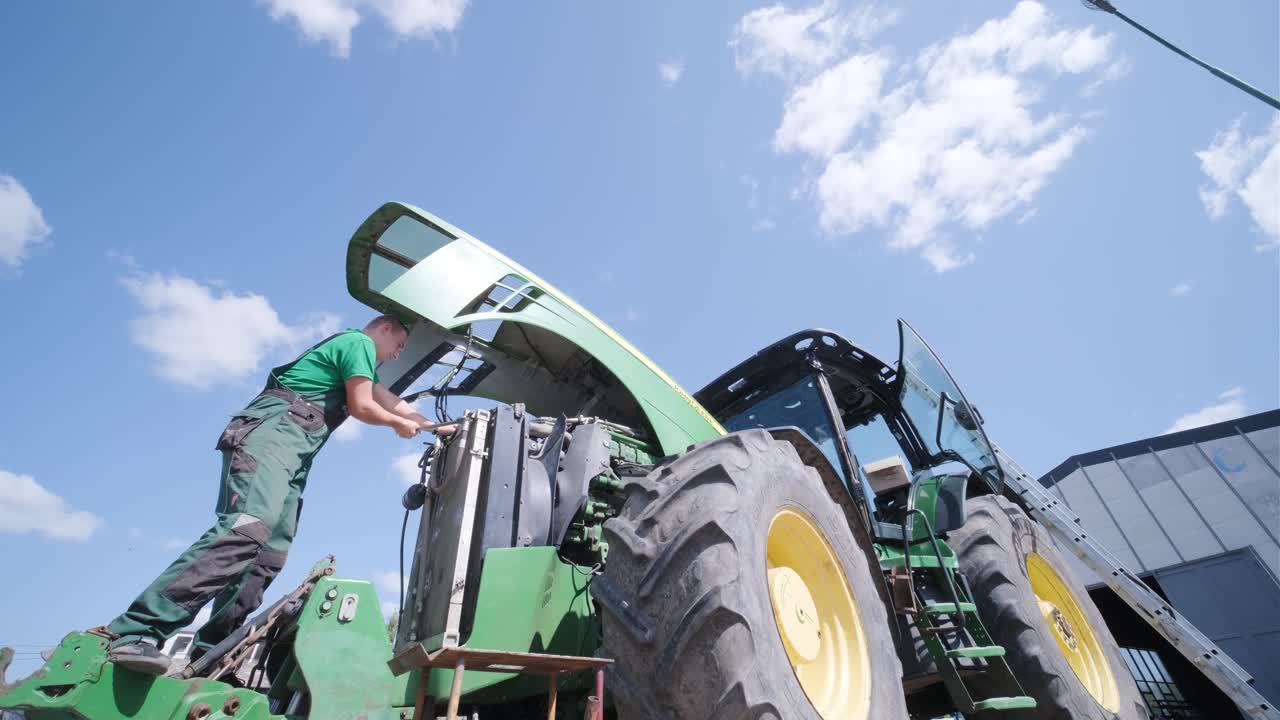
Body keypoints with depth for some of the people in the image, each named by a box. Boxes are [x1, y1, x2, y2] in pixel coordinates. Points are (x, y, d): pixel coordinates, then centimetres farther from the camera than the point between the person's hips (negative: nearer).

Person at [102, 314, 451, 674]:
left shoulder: (348, 349, 31)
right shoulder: (359, 342, 1)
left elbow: (388, 401, 35)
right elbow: (362, 406, -6)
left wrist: (435, 426, 36)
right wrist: (400, 425, 12)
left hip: (292, 450, 10)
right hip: (272, 431, -10)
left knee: (269, 553, 0)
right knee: (248, 528, -28)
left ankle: (210, 651, 0)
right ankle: (136, 632, -32)